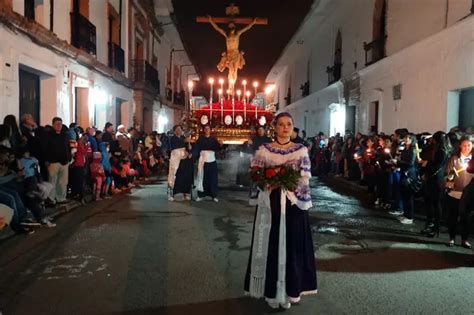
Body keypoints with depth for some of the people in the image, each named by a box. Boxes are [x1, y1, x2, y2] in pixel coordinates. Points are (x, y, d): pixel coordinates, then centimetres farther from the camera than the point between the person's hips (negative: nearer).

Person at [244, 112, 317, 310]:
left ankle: (290, 289, 20)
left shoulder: (301, 150, 4)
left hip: (294, 203, 1)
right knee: (271, 244, 3)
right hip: (271, 203, -1)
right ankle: (273, 292, 15)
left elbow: (305, 178, -1)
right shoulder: (264, 150, 2)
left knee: (293, 245, 6)